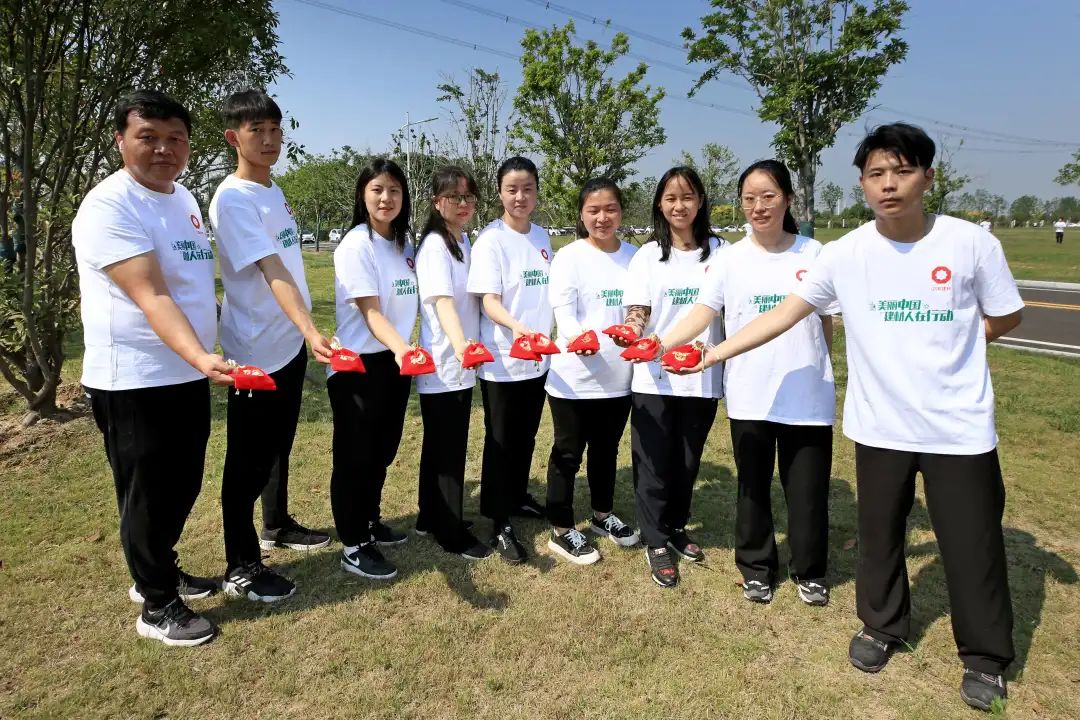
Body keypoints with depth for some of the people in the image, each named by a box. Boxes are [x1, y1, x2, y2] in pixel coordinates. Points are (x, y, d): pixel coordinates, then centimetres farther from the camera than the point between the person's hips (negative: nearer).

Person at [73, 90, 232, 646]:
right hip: (134, 382, -8)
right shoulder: (108, 206, -17)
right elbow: (150, 296, -27)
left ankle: (157, 572, 40)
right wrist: (201, 357, -40)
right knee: (148, 495, 6)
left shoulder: (185, 198, 10)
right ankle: (158, 606, 23)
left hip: (187, 375, 8)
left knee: (182, 488, 19)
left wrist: (202, 360, 13)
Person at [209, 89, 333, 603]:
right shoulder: (232, 199, -16)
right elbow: (271, 271, -27)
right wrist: (311, 331, -38)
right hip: (257, 350, -9)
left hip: (289, 343, 9)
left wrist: (304, 334, 14)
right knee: (249, 460, 2)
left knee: (279, 446, 22)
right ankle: (240, 567, 15)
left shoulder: (274, 191, 11)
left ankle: (277, 527, 40)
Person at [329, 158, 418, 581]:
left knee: (382, 451, 18)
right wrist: (401, 348, -38)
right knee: (355, 456, 3)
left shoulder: (403, 243, 9)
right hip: (359, 365, -7)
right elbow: (370, 312, -22)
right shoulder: (355, 245, -14)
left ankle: (371, 522, 37)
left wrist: (404, 350, 6)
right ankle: (353, 547, 16)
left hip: (395, 360, 8)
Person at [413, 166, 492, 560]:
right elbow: (442, 302, -26)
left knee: (444, 444, 17)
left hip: (462, 362, 8)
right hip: (442, 364, -8)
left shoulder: (465, 242, 12)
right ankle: (452, 534, 14)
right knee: (447, 448, 2)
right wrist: (461, 346, -41)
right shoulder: (434, 245, -14)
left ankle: (431, 518, 31)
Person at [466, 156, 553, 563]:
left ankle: (518, 497, 38)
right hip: (502, 361, -6)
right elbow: (488, 301, -18)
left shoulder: (542, 236, 9)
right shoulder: (491, 239, -11)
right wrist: (516, 326, -36)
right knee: (501, 441, 3)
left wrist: (547, 335, 13)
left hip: (538, 357, 6)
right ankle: (500, 525, 13)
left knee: (526, 437, 18)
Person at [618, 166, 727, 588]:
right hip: (654, 378, -1)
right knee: (654, 461, 6)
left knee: (688, 460, 14)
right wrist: (632, 331, -26)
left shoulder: (718, 251, 3)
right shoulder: (648, 255, 1)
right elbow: (636, 312, -4)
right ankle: (655, 543, 22)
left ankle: (676, 528, 36)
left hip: (702, 377, 1)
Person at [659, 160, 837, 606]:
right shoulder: (731, 258, 0)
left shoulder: (813, 254, 1)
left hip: (808, 396, 0)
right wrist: (659, 343, -25)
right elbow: (702, 313, -9)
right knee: (753, 487, 14)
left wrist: (820, 370, 10)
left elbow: (826, 321, 8)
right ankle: (757, 569, 32)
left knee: (808, 488, 10)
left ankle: (810, 571, 32)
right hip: (750, 397, 0)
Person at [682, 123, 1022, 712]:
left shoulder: (971, 243, -9)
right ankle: (882, 626, 41)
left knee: (972, 543, 10)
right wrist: (713, 353, -11)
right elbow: (784, 314, -5)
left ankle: (985, 656, 33)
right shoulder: (845, 253, -6)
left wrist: (938, 345, -2)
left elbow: (1005, 319, 4)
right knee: (878, 534, 16)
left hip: (960, 427, -1)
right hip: (878, 426, 2)